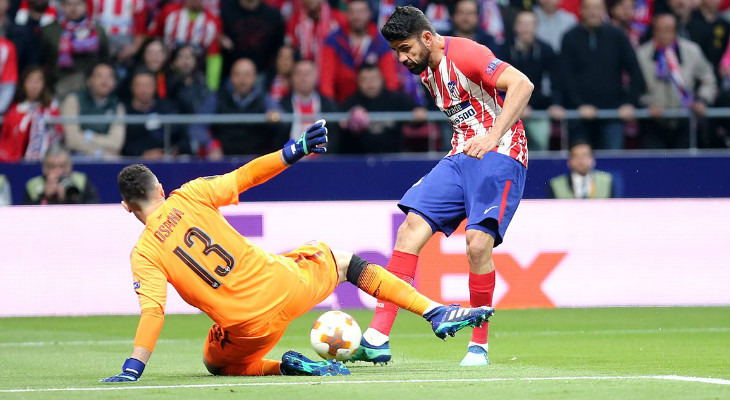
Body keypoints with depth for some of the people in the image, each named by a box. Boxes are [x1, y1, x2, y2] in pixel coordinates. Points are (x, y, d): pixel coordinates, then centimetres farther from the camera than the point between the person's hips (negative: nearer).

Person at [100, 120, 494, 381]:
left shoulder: (144, 255, -6)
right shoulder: (189, 197, -2)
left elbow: (152, 312, -15)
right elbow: (244, 176, -1)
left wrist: (132, 369, -16)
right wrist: (294, 151, 4)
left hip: (250, 328, -2)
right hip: (283, 284, 2)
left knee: (216, 361, 31)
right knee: (340, 260, 30)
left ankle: (282, 366, -1)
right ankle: (436, 312, 19)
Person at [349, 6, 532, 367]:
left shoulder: (463, 54, -13)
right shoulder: (425, 71, 14)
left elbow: (521, 84, -22)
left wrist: (493, 137, -26)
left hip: (500, 155, -8)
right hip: (460, 157, 8)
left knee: (478, 242, -23)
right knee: (411, 228, -9)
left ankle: (479, 346, -5)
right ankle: (377, 340, -12)